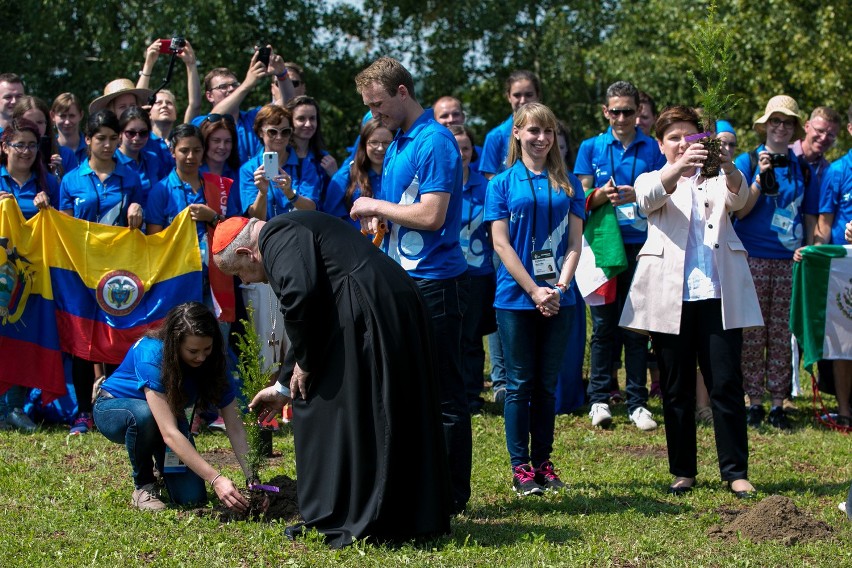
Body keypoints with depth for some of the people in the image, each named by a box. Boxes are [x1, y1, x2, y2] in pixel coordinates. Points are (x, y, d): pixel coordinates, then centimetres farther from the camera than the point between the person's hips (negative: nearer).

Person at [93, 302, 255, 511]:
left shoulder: (212, 362, -21)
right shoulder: (150, 355, -36)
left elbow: (235, 428, -21)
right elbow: (169, 433, -43)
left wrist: (252, 479, -35)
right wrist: (215, 479, -49)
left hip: (169, 415, 4)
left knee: (192, 497, -15)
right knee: (144, 414, -40)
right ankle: (143, 486, -13)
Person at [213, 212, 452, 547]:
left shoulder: (276, 237, -2)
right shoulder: (291, 231, 29)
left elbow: (300, 294, -20)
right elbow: (311, 325, 33)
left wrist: (303, 362, -6)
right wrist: (284, 387, 38)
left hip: (364, 314, -10)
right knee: (392, 420, 15)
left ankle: (347, 522, 6)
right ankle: (415, 516, 22)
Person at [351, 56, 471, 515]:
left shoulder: (435, 142, -13)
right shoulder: (395, 147, 17)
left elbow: (431, 215, -21)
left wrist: (377, 206, -10)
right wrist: (377, 219, 4)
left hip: (435, 282, -10)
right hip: (401, 282, 10)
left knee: (443, 392, -3)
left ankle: (452, 495, 3)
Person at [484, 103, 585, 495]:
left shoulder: (567, 184, 9)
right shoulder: (502, 184, 2)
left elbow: (574, 241, 5)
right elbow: (501, 244, -4)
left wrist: (561, 286, -11)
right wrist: (534, 290, -13)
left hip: (558, 298, 2)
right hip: (516, 297, -2)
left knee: (547, 384, 7)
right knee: (520, 384, 1)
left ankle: (543, 462, 14)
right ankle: (520, 466, 7)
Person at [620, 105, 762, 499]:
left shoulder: (715, 180, 17)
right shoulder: (652, 180, 13)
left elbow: (739, 198, -7)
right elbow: (649, 198, -13)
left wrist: (728, 168, -30)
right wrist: (679, 167, -33)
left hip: (718, 293, 0)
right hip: (670, 296, 0)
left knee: (726, 384, -4)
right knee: (676, 388, 4)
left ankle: (736, 472, -1)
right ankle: (682, 470, 13)